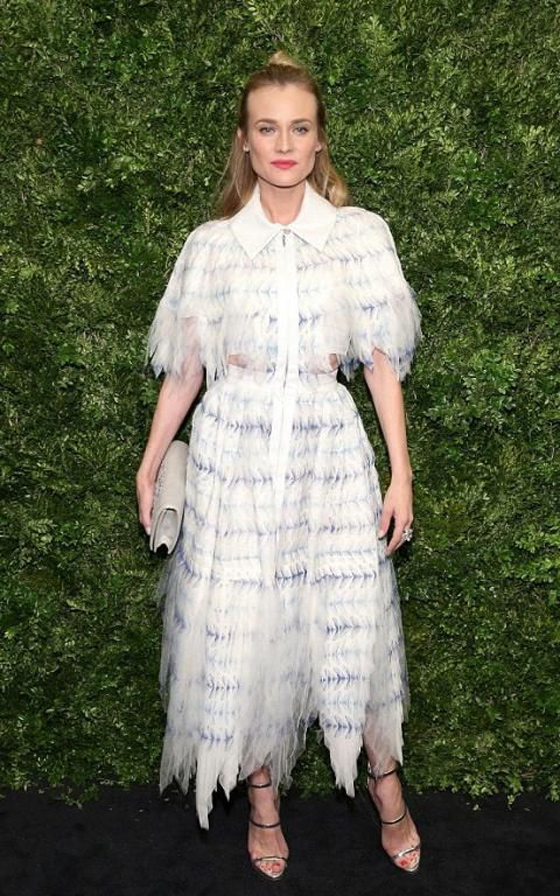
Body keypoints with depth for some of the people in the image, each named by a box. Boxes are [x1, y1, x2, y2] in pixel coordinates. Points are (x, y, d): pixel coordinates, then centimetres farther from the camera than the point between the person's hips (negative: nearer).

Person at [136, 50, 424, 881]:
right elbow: (185, 367, 8)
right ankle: (263, 796, 29)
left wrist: (401, 475, 0)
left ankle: (386, 784, 31)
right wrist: (149, 466, 10)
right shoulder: (212, 246, 3)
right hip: (236, 453, 1)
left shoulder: (362, 235, 2)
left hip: (329, 450, 0)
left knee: (352, 622, 6)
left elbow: (382, 362, 2)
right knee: (240, 626, 7)